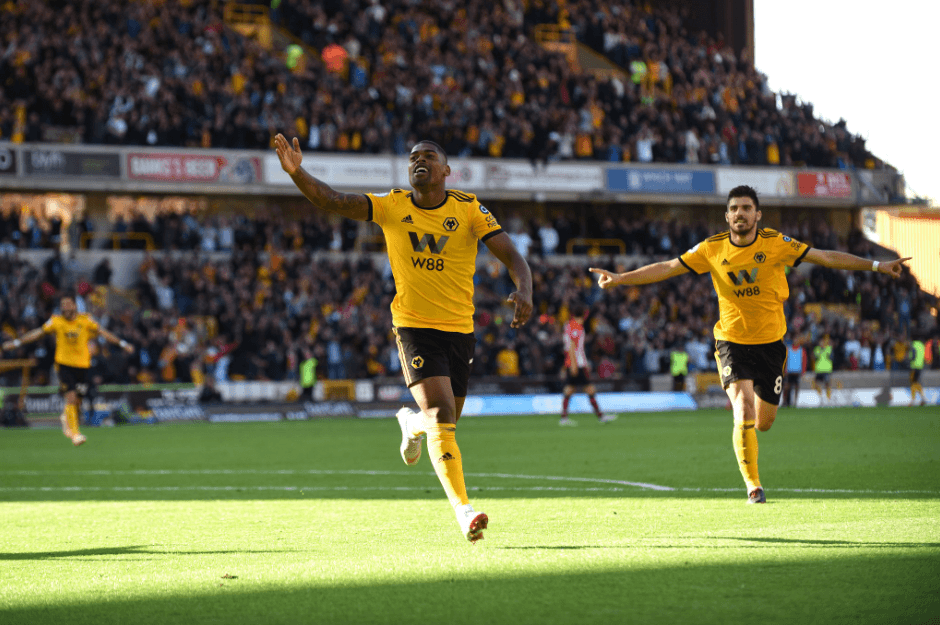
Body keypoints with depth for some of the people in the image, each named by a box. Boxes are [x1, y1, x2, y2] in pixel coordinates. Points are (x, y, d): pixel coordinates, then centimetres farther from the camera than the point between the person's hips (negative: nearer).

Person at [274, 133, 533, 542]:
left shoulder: (468, 209, -4)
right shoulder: (391, 206, -3)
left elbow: (511, 255, -10)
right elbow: (330, 201, -11)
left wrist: (524, 292, -31)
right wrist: (295, 172, -29)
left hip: (459, 328, 2)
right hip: (413, 325, -2)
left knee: (442, 421, 13)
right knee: (442, 417, -18)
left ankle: (412, 423, 50)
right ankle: (462, 509, -14)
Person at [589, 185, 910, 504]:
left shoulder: (775, 244, -7)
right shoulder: (712, 249, -5)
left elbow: (826, 257, -4)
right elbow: (666, 268, 0)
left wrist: (877, 266, -8)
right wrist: (619, 278, -6)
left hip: (771, 342, 1)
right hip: (732, 342, -1)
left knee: (764, 422, 7)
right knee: (744, 413, -18)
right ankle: (753, 486, -5)